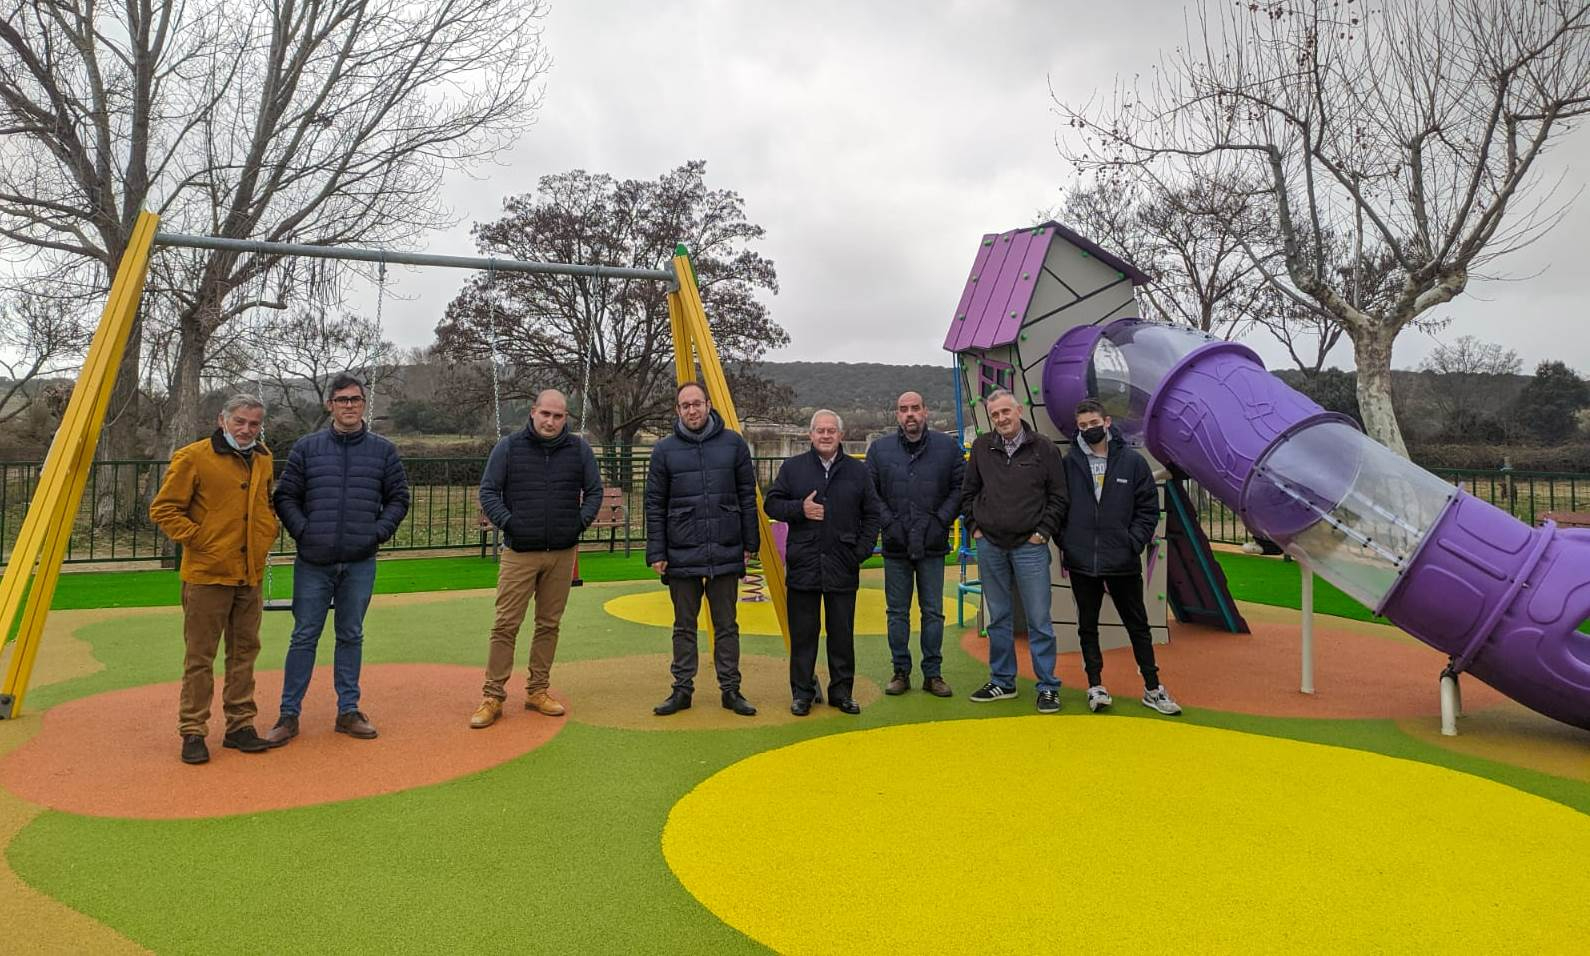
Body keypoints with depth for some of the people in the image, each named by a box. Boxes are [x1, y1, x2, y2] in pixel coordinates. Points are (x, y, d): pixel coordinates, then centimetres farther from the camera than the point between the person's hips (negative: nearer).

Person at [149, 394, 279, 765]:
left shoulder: (263, 460, 12)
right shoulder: (193, 458, -8)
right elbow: (162, 509, -6)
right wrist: (196, 538, -12)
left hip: (250, 575, 6)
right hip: (207, 574, -6)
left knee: (244, 651, 12)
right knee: (200, 656, 1)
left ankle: (240, 725, 22)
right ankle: (193, 732, 12)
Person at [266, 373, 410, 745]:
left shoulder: (383, 450, 5)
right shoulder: (306, 447, 3)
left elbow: (398, 498, 8)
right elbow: (285, 496, 5)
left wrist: (378, 533, -4)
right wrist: (303, 531, -7)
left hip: (360, 563, 1)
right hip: (313, 562, -1)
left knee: (351, 636, 10)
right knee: (304, 637, 4)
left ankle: (349, 711, 19)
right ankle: (289, 715, 13)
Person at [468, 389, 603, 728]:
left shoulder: (579, 449, 4)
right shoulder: (509, 447, 0)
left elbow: (594, 491, 11)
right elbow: (488, 491, 3)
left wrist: (581, 521, -1)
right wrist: (506, 522, -8)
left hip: (562, 554, 2)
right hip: (519, 552, -2)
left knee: (549, 624, 10)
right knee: (506, 625, -3)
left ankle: (537, 691, 21)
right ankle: (493, 696, 6)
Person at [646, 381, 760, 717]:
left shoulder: (733, 444, 3)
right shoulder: (664, 450, 2)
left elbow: (747, 497, 6)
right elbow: (654, 505, 3)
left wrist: (750, 543, 3)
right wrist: (656, 552, -2)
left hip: (726, 553, 0)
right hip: (682, 555, 0)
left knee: (727, 626, 9)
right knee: (684, 626, 10)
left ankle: (730, 689, 19)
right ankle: (682, 690, 20)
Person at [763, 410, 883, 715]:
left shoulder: (858, 471, 7)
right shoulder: (792, 467, 5)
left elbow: (873, 514, 10)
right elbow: (771, 504, 6)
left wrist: (861, 550, 0)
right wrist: (799, 509, -11)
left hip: (843, 568, 1)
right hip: (802, 566, -1)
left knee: (842, 634, 8)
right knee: (803, 634, 6)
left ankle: (842, 691, 20)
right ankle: (802, 692, 17)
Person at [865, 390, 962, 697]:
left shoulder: (948, 447, 1)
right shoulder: (880, 449, 2)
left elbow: (959, 487, 2)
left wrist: (941, 520, -6)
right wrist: (888, 522, -6)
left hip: (932, 545, 0)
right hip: (895, 545, 1)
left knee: (933, 612, 7)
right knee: (898, 612, 8)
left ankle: (933, 673, 18)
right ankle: (901, 672, 19)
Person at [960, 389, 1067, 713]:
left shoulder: (1043, 448, -2)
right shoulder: (981, 448, 5)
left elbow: (1058, 496, 2)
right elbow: (969, 492, 15)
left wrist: (1044, 531, -5)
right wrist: (974, 526, 7)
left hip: (1030, 546, -3)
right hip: (990, 546, 3)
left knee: (1039, 620, 0)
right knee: (998, 618, 12)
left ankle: (1048, 687, 11)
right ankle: (1002, 682, 23)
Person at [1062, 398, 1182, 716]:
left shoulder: (1133, 462, -1)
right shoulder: (1069, 463, 0)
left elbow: (1149, 507, 2)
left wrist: (1135, 542, -7)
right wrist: (1064, 542, -3)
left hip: (1123, 562, 0)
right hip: (1081, 562, 1)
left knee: (1138, 626, 10)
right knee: (1087, 627, 10)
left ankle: (1153, 689, 20)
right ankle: (1095, 686, 21)